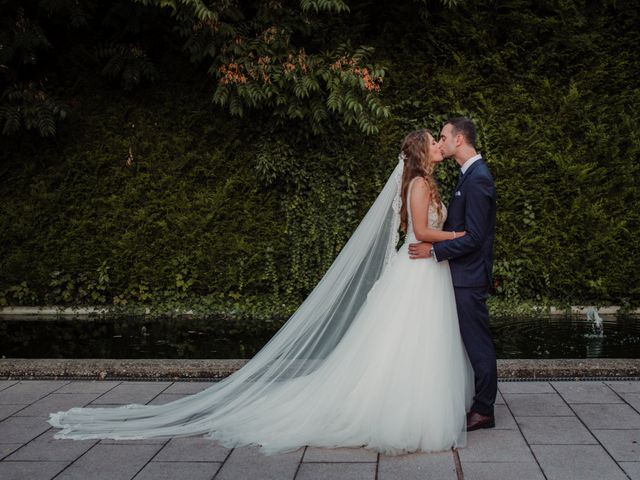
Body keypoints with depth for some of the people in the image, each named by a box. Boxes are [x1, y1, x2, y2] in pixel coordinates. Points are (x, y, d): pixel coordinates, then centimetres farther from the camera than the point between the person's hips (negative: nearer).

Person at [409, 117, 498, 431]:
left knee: (477, 343, 0)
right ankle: (480, 404, 26)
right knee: (474, 342, 15)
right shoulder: (470, 174, 13)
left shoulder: (477, 179, -19)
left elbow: (473, 237, -22)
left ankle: (483, 411, 11)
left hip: (469, 276, -10)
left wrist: (434, 251, -18)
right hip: (464, 274, 10)